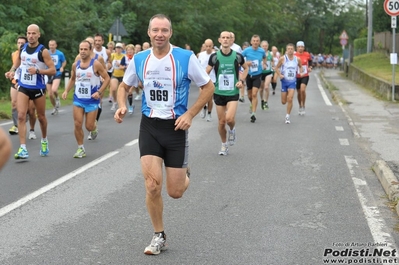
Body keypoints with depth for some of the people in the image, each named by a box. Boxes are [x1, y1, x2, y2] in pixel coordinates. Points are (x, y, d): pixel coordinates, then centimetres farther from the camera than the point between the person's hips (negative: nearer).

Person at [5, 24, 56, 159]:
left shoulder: (43, 51, -13)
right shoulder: (22, 48, 1)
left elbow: (53, 70, -15)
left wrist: (37, 70, -28)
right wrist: (12, 70, 4)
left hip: (38, 88, -3)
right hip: (23, 87, 3)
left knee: (41, 117, 14)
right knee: (21, 116, -12)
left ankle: (44, 140, 41)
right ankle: (23, 149, -14)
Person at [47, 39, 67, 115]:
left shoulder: (60, 54, -3)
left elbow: (64, 61, 13)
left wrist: (62, 67, -5)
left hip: (57, 74, -3)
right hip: (48, 74, 3)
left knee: (54, 90, -28)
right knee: (50, 94, 3)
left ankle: (57, 98, 7)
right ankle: (55, 108, 27)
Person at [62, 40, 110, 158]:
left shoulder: (96, 64, -9)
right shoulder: (75, 65, 4)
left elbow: (107, 78, -6)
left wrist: (99, 92, -17)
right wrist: (66, 91, 6)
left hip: (92, 100, -3)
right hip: (78, 99, 3)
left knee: (89, 126, -1)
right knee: (77, 124, -6)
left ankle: (94, 128, 37)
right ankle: (80, 148, 8)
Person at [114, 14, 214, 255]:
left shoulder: (186, 57, -11)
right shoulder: (139, 60, -1)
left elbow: (209, 87, -3)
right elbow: (124, 86, 15)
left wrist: (190, 114, -12)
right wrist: (122, 106, -5)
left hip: (176, 127, -2)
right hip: (149, 126, 2)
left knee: (175, 192, 2)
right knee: (152, 186, -9)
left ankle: (185, 174, 40)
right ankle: (159, 237, 12)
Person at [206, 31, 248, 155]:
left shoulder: (237, 56, -3)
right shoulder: (214, 56, -3)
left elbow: (246, 68, 15)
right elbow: (206, 72, 5)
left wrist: (241, 80, 0)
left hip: (233, 93, -1)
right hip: (219, 93, 1)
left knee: (229, 118, -20)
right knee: (221, 122, 5)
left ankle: (232, 130, 16)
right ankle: (224, 145, 26)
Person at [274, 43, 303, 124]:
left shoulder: (297, 59, -2)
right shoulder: (282, 59, -7)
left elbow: (300, 67, 18)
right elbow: (277, 68, 3)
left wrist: (300, 72, -1)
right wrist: (279, 75, -13)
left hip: (292, 81, 0)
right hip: (284, 81, 0)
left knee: (290, 99, -15)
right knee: (283, 101, 5)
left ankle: (287, 116, -2)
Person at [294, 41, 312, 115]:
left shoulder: (307, 55, -4)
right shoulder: (294, 55, -6)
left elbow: (310, 62, 15)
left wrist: (310, 68, 0)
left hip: (305, 76, -1)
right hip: (297, 76, 1)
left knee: (302, 90, -23)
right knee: (299, 92, 10)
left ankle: (303, 106, -8)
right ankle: (300, 107, 30)